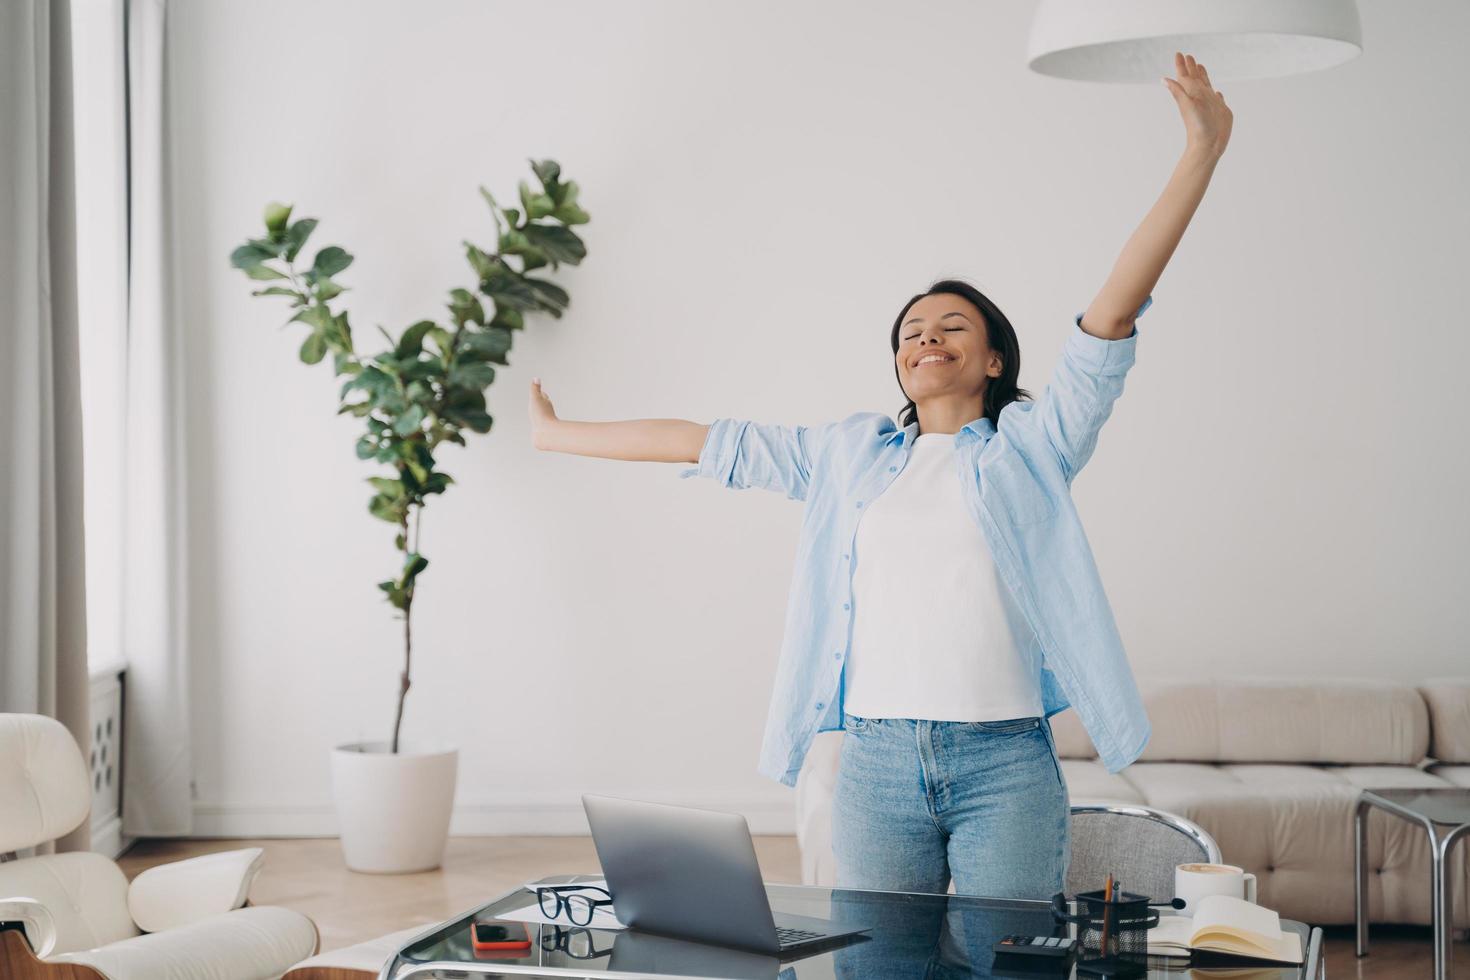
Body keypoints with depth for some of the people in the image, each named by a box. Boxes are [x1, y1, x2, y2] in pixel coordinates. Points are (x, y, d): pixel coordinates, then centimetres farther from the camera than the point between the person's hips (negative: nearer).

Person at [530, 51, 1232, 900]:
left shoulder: (1031, 445, 6)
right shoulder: (849, 454, 15)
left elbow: (1113, 313, -4)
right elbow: (706, 442, 19)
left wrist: (1201, 156, -13)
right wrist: (558, 435, 24)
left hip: (1004, 765, -3)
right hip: (877, 760, 3)